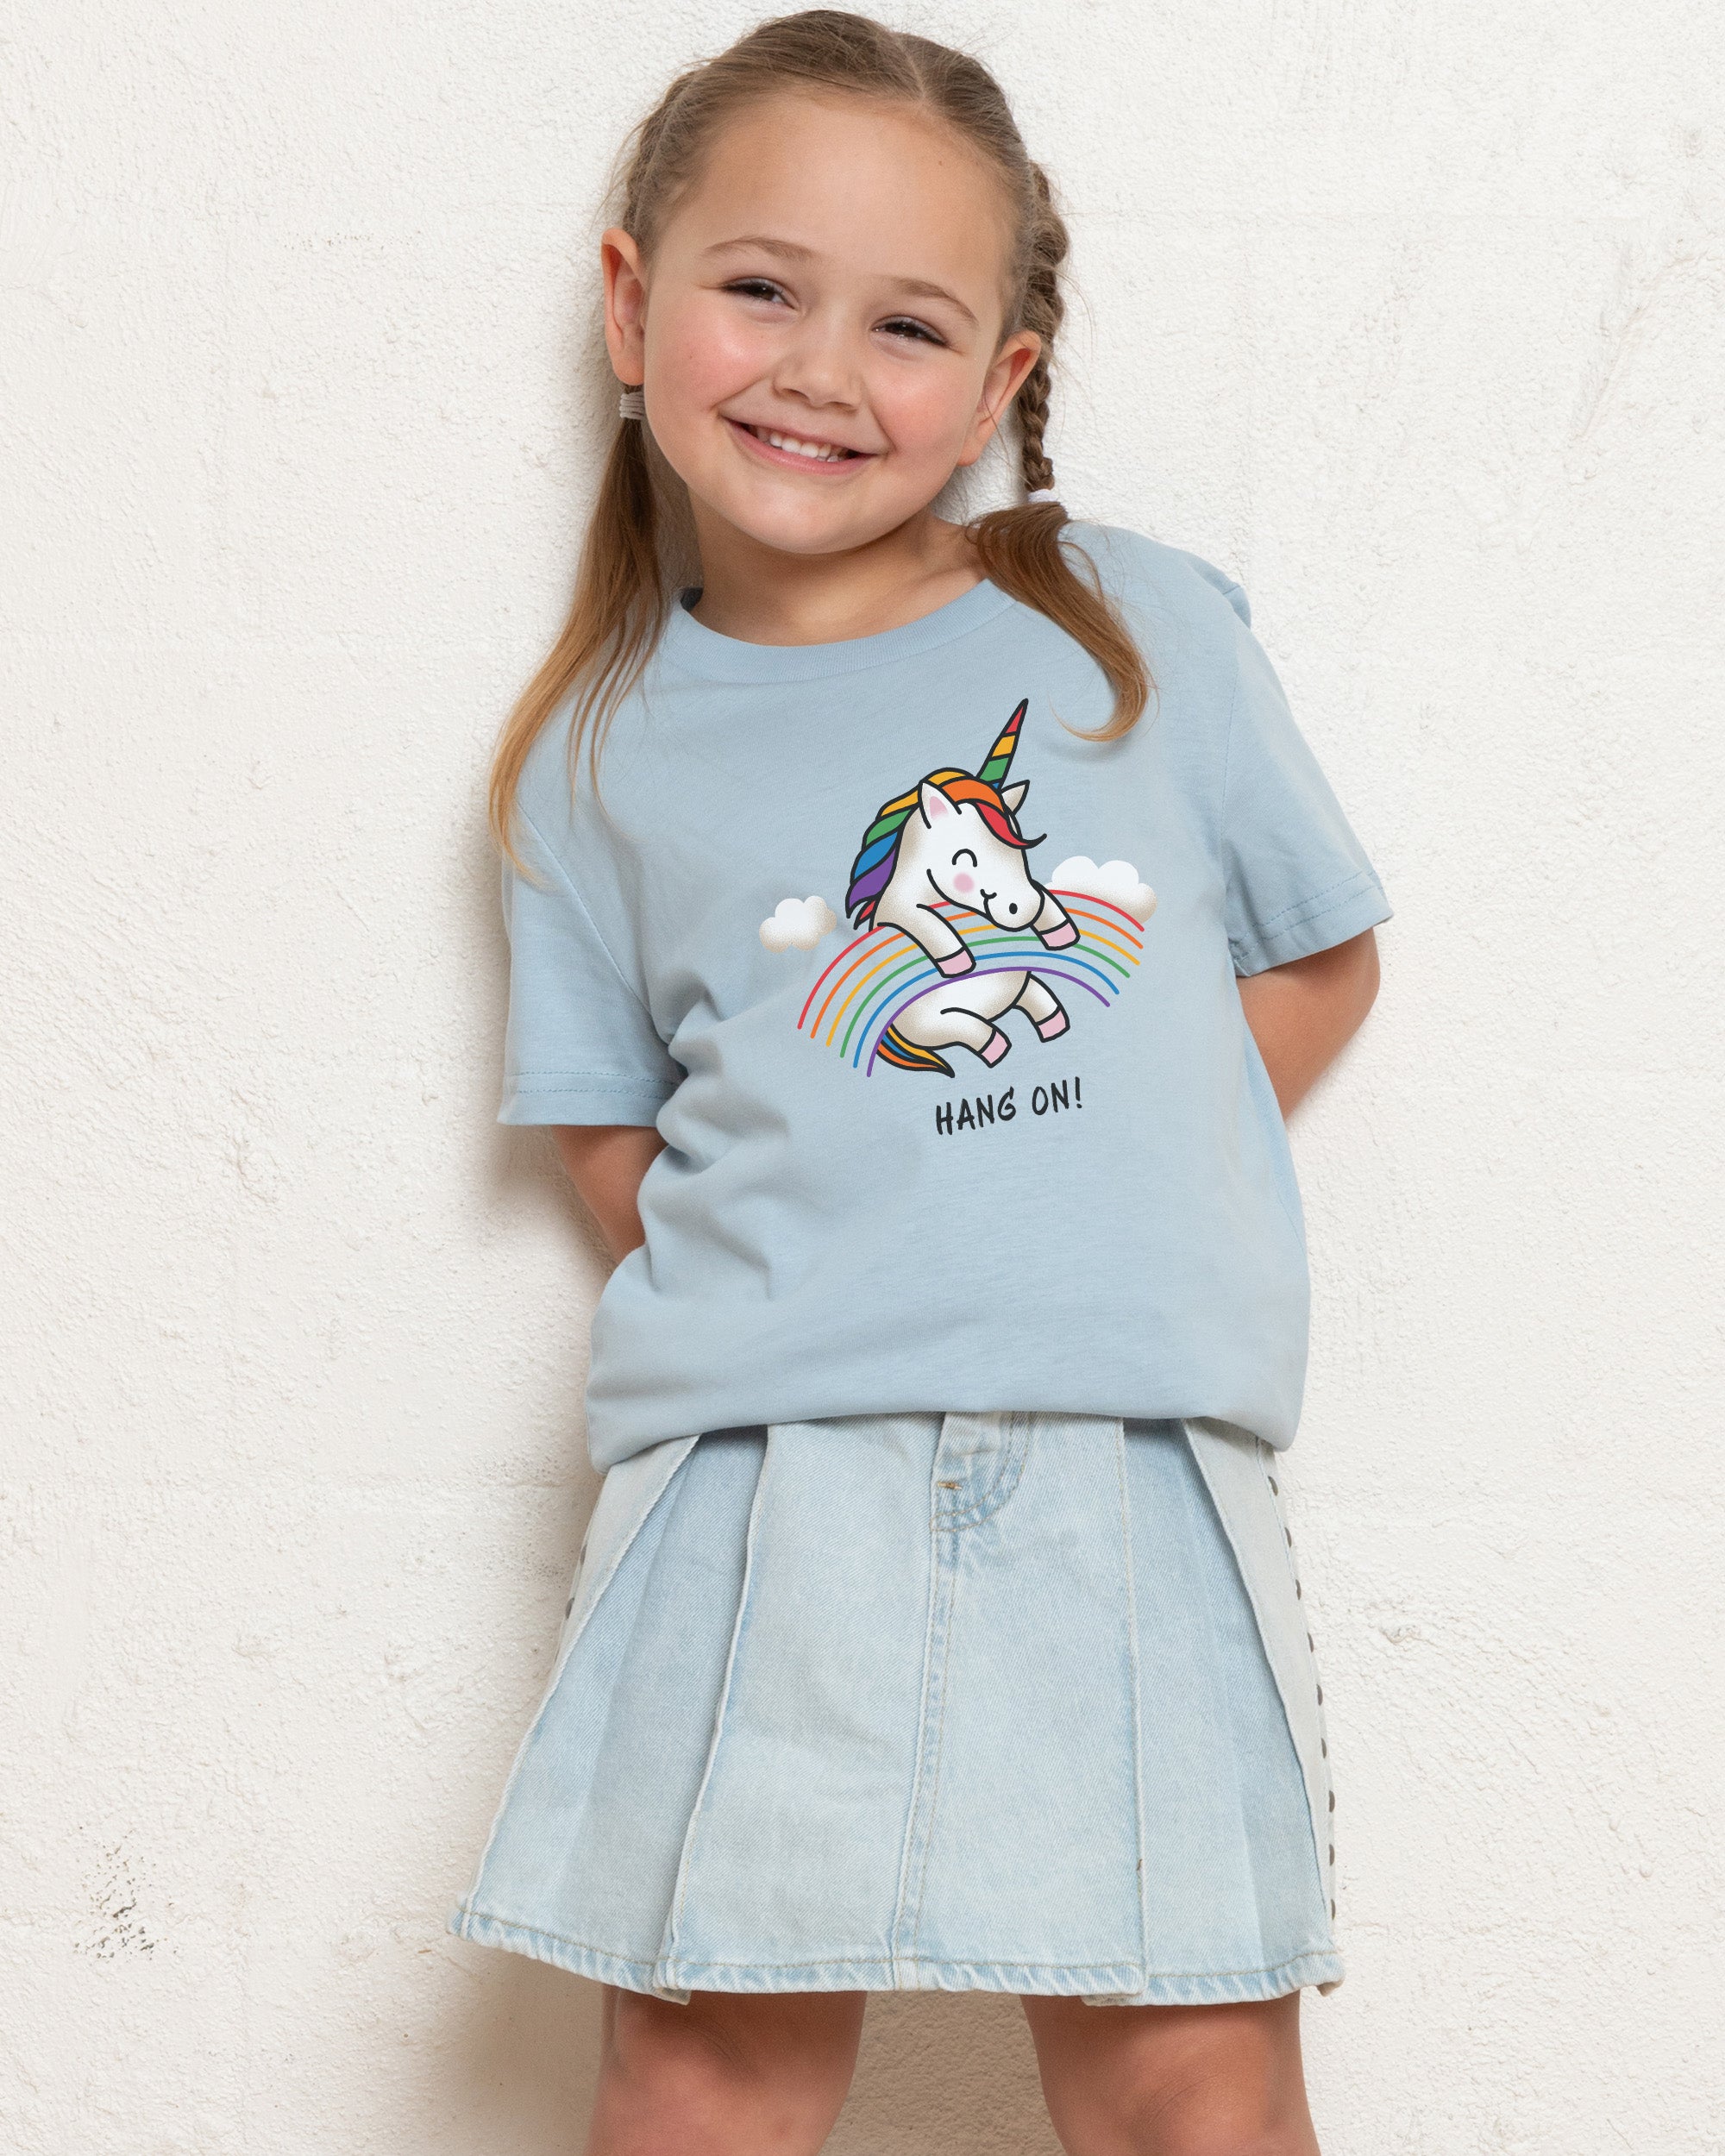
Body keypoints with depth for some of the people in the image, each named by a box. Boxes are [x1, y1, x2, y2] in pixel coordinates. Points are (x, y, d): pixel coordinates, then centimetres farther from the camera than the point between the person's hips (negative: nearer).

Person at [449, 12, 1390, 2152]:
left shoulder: (1146, 629, 7)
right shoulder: (606, 756, 8)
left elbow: (1319, 958, 14)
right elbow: (620, 1146, 11)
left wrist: (1076, 1184, 3)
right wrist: (829, 1254, -4)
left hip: (1128, 1453, 0)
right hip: (761, 1467, 0)